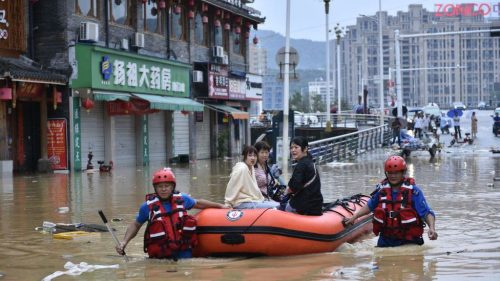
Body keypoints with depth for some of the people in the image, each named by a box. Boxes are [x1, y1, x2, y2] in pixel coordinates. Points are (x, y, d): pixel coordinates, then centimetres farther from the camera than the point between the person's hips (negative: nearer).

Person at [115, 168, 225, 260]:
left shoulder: (182, 199, 5)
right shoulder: (148, 206, -2)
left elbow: (198, 203, 25)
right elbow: (135, 225, 10)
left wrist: (220, 206, 33)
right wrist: (124, 242, -3)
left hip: (183, 251, 2)